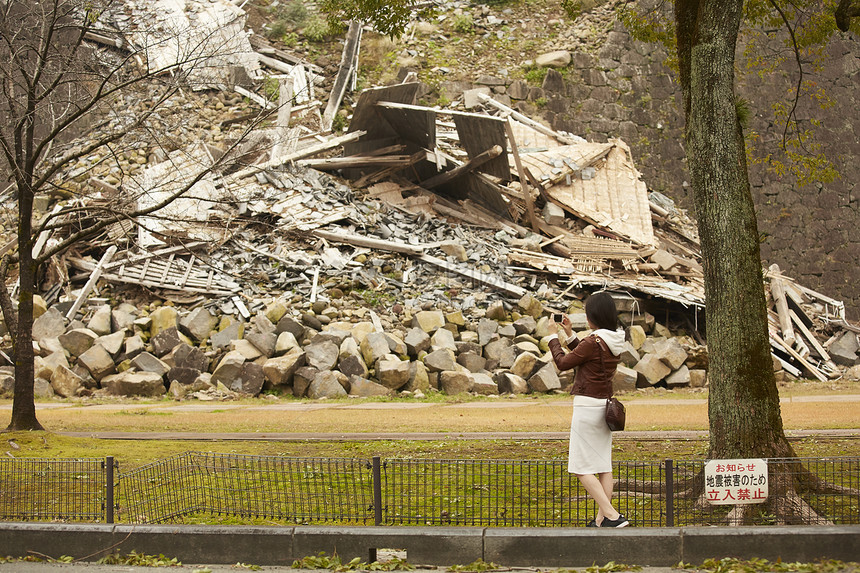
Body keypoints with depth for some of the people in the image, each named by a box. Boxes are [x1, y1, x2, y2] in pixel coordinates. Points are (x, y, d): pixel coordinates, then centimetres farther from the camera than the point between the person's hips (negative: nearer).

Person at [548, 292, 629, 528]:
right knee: (604, 465, 10)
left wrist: (553, 336, 3)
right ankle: (601, 519, 12)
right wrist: (570, 334, 20)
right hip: (605, 406, 9)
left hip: (587, 406, -9)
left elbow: (563, 362, -8)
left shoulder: (593, 342, -19)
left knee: (581, 468, -4)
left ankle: (612, 515, -13)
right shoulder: (614, 340, 7)